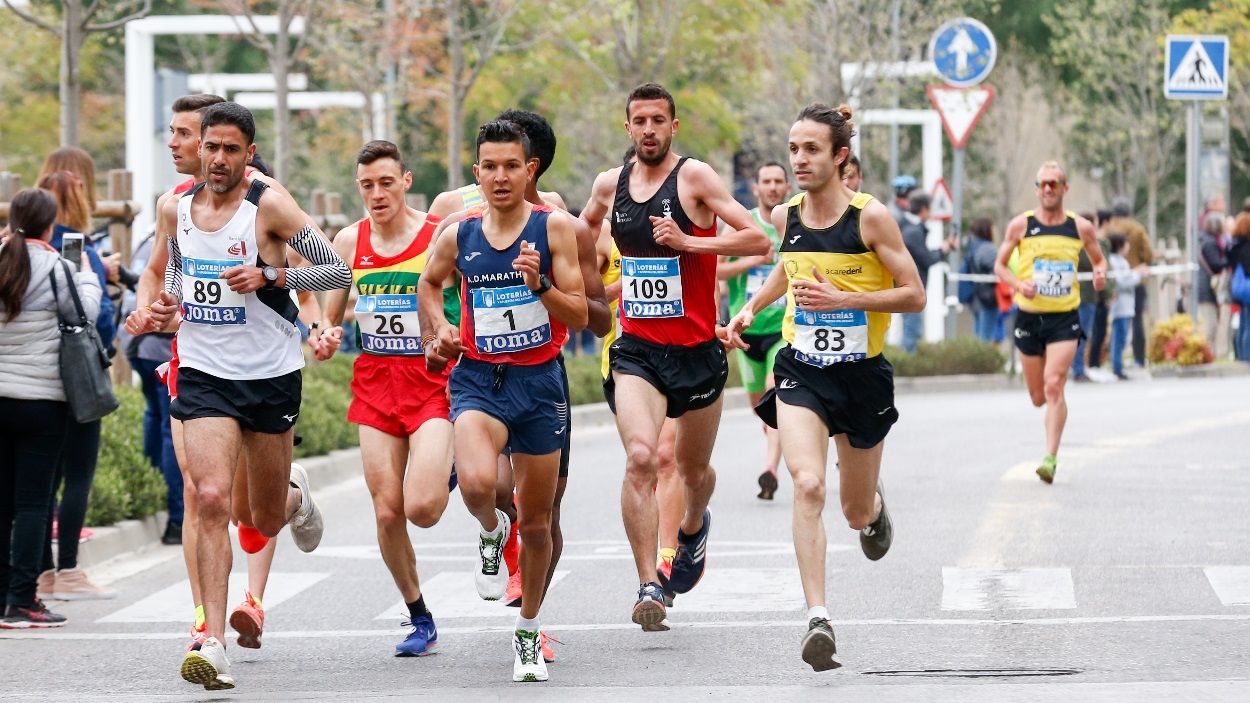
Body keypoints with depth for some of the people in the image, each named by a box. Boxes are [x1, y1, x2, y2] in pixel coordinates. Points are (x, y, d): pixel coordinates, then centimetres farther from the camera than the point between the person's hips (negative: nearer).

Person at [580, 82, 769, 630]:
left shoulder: (694, 177, -8)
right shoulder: (609, 185, 5)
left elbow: (759, 241, -15)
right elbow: (583, 229, 29)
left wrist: (687, 241, -23)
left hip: (697, 351, -1)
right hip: (637, 350, 1)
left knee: (694, 471, 16)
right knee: (640, 457, -22)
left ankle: (694, 526, 52)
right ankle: (649, 587, -23)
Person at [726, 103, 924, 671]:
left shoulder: (870, 217, -12)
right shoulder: (785, 216, 1)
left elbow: (914, 295, -11)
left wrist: (841, 299, -20)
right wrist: (752, 307, 9)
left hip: (862, 373, -2)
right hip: (801, 369, 2)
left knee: (857, 513, 13)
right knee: (807, 485, -23)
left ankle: (874, 508, 53)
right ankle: (818, 619, -26)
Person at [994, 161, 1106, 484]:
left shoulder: (1081, 227, 2)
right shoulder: (1021, 225, 0)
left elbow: (1098, 259, 17)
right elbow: (999, 265, 6)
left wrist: (1100, 272, -7)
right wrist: (1019, 284, -13)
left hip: (1064, 318, -1)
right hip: (1029, 315, 1)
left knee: (1054, 386, -18)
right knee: (1038, 396, 6)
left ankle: (1050, 458, -18)